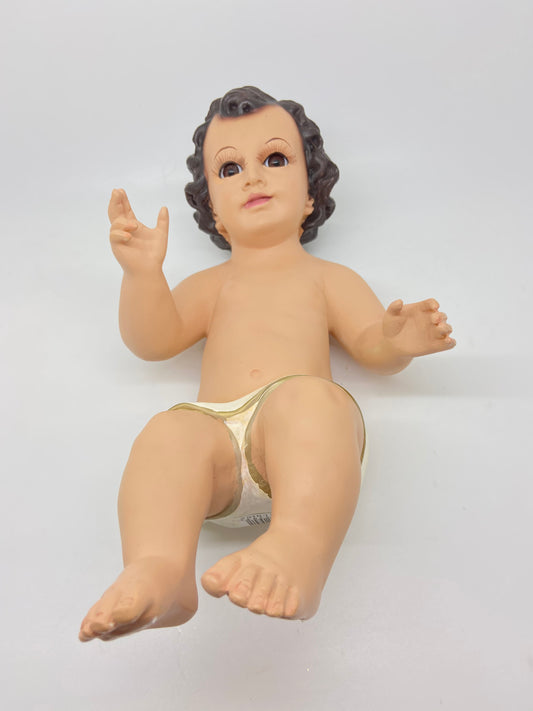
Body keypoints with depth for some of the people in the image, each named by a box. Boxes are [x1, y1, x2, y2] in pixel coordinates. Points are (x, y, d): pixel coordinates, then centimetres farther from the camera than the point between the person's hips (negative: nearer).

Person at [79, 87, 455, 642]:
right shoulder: (212, 284, 34)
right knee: (168, 433, -33)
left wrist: (396, 340, -8)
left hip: (299, 410, -1)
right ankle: (159, 567, -53)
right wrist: (143, 273, 2)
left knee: (312, 398, -37)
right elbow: (152, 341, 19)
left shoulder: (327, 278, 30)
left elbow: (370, 345, 17)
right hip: (217, 426, 2)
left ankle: (299, 549, -58)